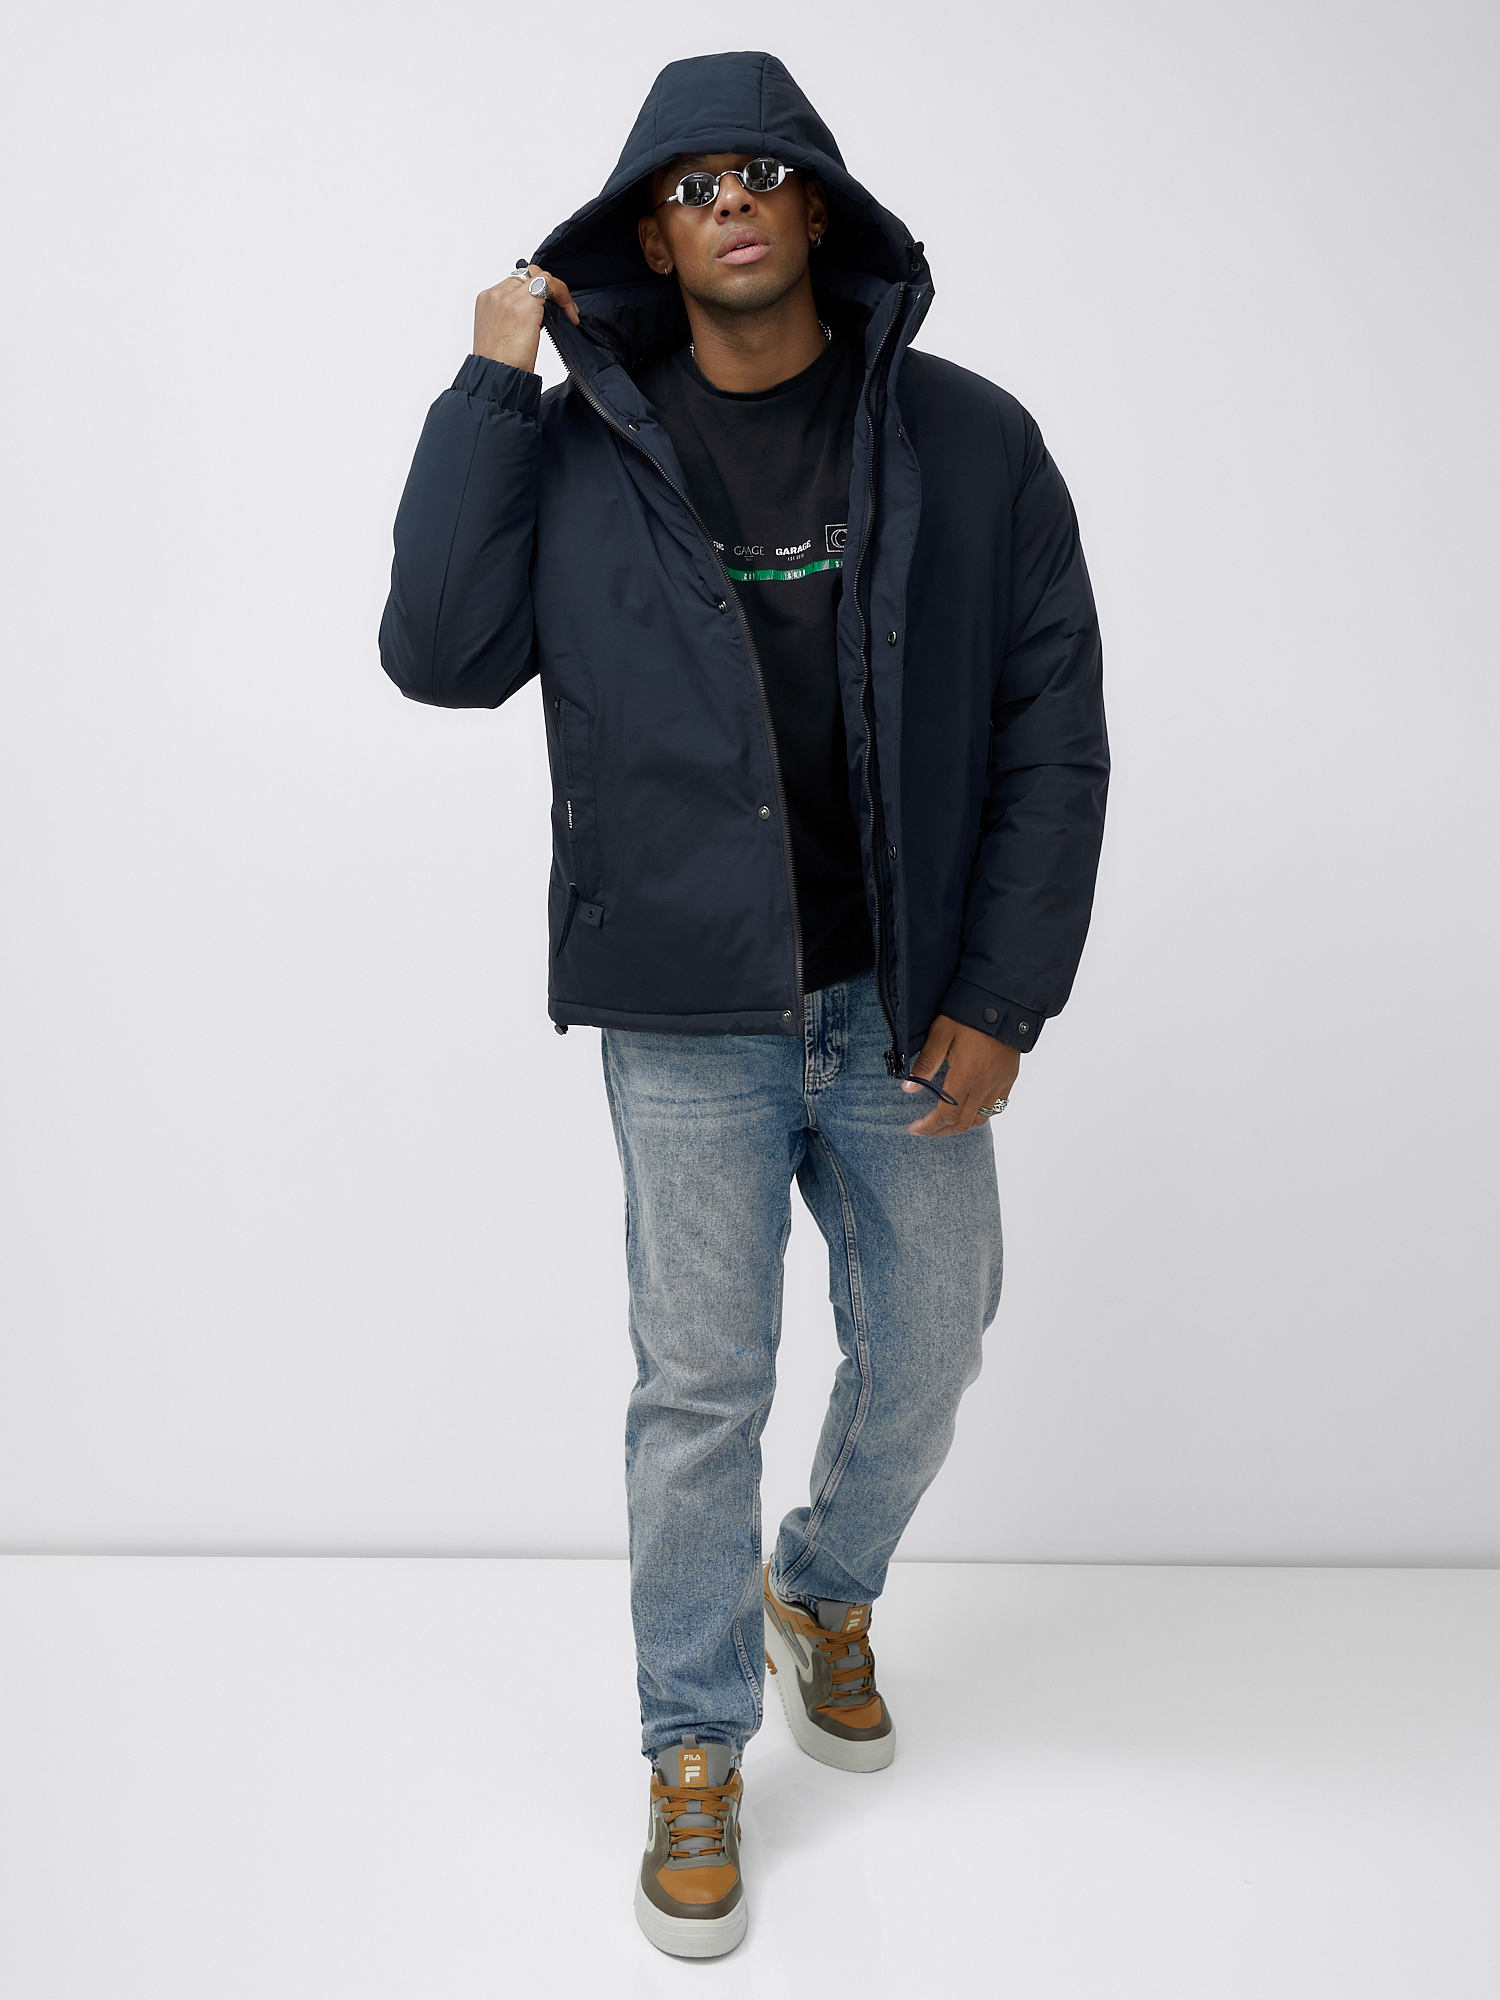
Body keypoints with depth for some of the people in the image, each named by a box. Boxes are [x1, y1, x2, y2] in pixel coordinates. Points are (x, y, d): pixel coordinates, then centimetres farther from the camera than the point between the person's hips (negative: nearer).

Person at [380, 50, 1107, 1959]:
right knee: (701, 1389, 6)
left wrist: (1001, 995, -6)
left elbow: (1054, 732, 0)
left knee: (926, 1348, 15)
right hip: (689, 1022, -1)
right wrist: (489, 387, -8)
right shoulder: (578, 451, 1)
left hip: (911, 1007, 2)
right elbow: (440, 654, -9)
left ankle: (822, 1599, 47)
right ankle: (696, 1753, 28)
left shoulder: (969, 443, 0)